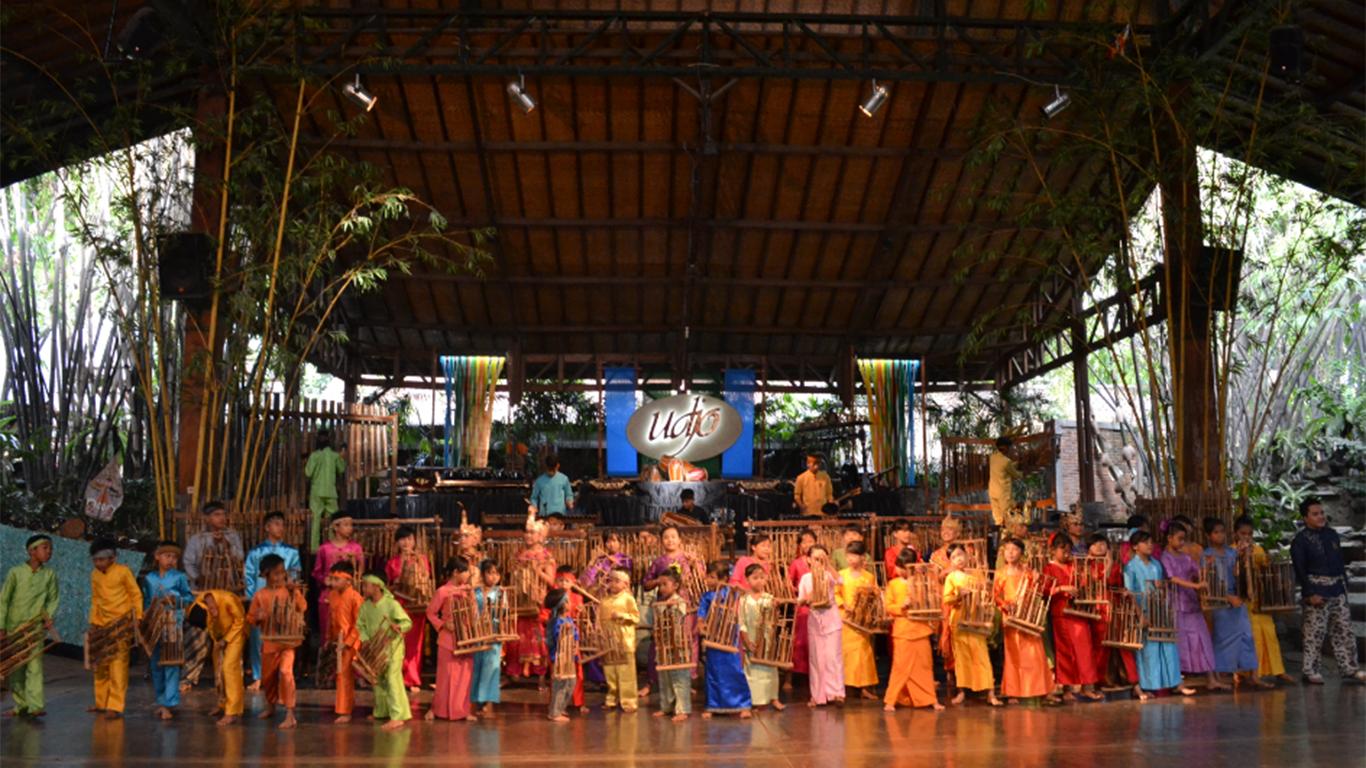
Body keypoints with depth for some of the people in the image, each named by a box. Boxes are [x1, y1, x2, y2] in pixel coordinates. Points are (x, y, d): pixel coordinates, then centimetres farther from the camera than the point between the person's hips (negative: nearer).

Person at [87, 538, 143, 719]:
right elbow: (95, 600, 16)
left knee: (118, 665, -11)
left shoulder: (123, 571, -7)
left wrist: (138, 618, -8)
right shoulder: (94, 575, 8)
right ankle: (101, 702, 25)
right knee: (100, 665, 12)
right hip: (102, 625, 6)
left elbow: (136, 595, -3)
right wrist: (93, 622, 9)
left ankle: (115, 707, -10)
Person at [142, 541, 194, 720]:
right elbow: (146, 601, 13)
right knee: (156, 664, 9)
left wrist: (175, 601, -13)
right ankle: (161, 701, 21)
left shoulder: (180, 577, -1)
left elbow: (190, 598, 3)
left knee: (171, 664, -8)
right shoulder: (149, 578, 8)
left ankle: (168, 704, -7)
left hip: (174, 624, -4)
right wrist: (151, 606, -7)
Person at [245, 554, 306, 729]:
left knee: (285, 672, -20)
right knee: (267, 676, 16)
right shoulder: (260, 595, -1)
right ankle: (270, 706, 43)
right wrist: (258, 618, -18)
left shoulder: (289, 590, -2)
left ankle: (290, 715, -15)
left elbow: (303, 608, -12)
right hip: (269, 642, 3)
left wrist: (295, 591, -20)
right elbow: (250, 618, 4)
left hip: (288, 641, -2)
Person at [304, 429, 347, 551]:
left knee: (315, 519, 0)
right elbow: (341, 470, 11)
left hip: (317, 491, -1)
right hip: (331, 491, 1)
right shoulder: (335, 455, -1)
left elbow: (308, 473, -8)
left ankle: (315, 547, -3)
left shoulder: (314, 455, -6)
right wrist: (342, 460, 26)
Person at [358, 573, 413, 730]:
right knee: (377, 680, 16)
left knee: (392, 679, -13)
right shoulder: (365, 606, 0)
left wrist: (398, 627, -37)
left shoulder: (391, 604, -18)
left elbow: (408, 622, -17)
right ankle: (381, 711, 33)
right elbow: (360, 625, 10)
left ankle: (397, 717, -14)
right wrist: (365, 639, -6)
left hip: (392, 646, -7)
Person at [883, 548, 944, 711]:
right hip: (902, 630, -2)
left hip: (921, 628, 3)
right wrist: (901, 606, -17)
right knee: (901, 666, -3)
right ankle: (891, 700, 5)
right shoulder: (893, 584, 3)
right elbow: (888, 606, -1)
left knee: (925, 665, 7)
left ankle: (930, 699, 15)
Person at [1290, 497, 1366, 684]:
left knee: (1344, 631, 9)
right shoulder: (1300, 540, -7)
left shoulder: (1332, 534, 12)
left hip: (1337, 591, 6)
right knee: (1314, 633, -4)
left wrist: (1344, 585, 12)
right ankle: (1311, 671, 2)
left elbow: (1340, 563, 18)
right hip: (1317, 592, -6)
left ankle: (1349, 668, 17)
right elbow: (1300, 570, -11)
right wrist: (1310, 593, -16)